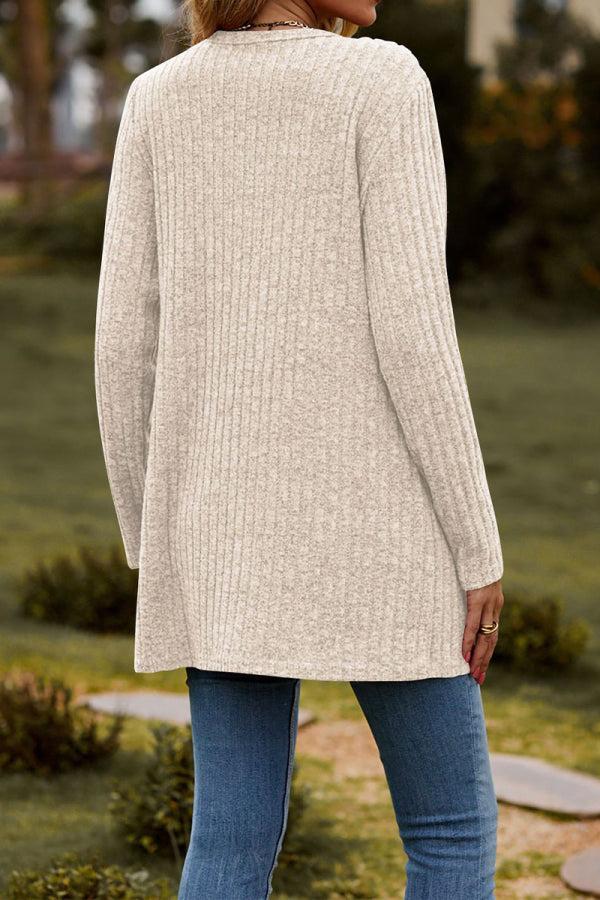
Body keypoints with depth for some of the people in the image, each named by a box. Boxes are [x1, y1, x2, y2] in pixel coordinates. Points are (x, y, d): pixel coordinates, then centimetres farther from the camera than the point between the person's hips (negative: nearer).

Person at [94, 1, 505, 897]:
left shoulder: (158, 101, 4)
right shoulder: (381, 81, -10)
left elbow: (125, 343, 3)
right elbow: (410, 329, -15)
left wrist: (151, 545, 12)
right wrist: (478, 545, -8)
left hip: (228, 517, 5)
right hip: (366, 514, -4)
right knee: (454, 826, 10)